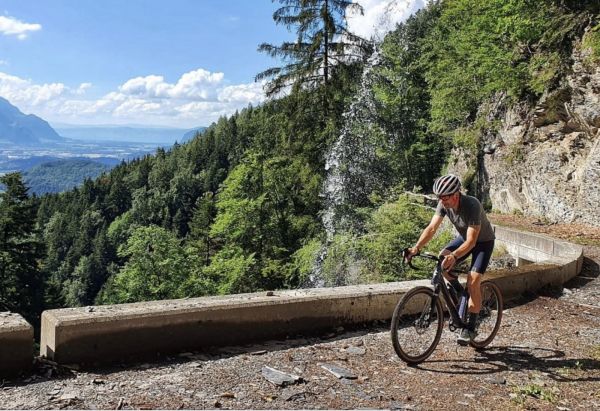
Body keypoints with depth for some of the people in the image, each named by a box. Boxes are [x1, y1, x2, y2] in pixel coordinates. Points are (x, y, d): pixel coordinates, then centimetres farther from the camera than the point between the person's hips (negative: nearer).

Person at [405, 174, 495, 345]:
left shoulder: (472, 206, -36)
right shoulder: (444, 204, -19)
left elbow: (471, 241, -40)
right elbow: (432, 228, -22)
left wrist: (454, 256, -56)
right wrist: (416, 247, -37)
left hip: (483, 241, -6)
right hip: (464, 237, 6)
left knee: (472, 282, -17)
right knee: (441, 261, -18)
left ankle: (470, 327, -5)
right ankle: (459, 292, 8)